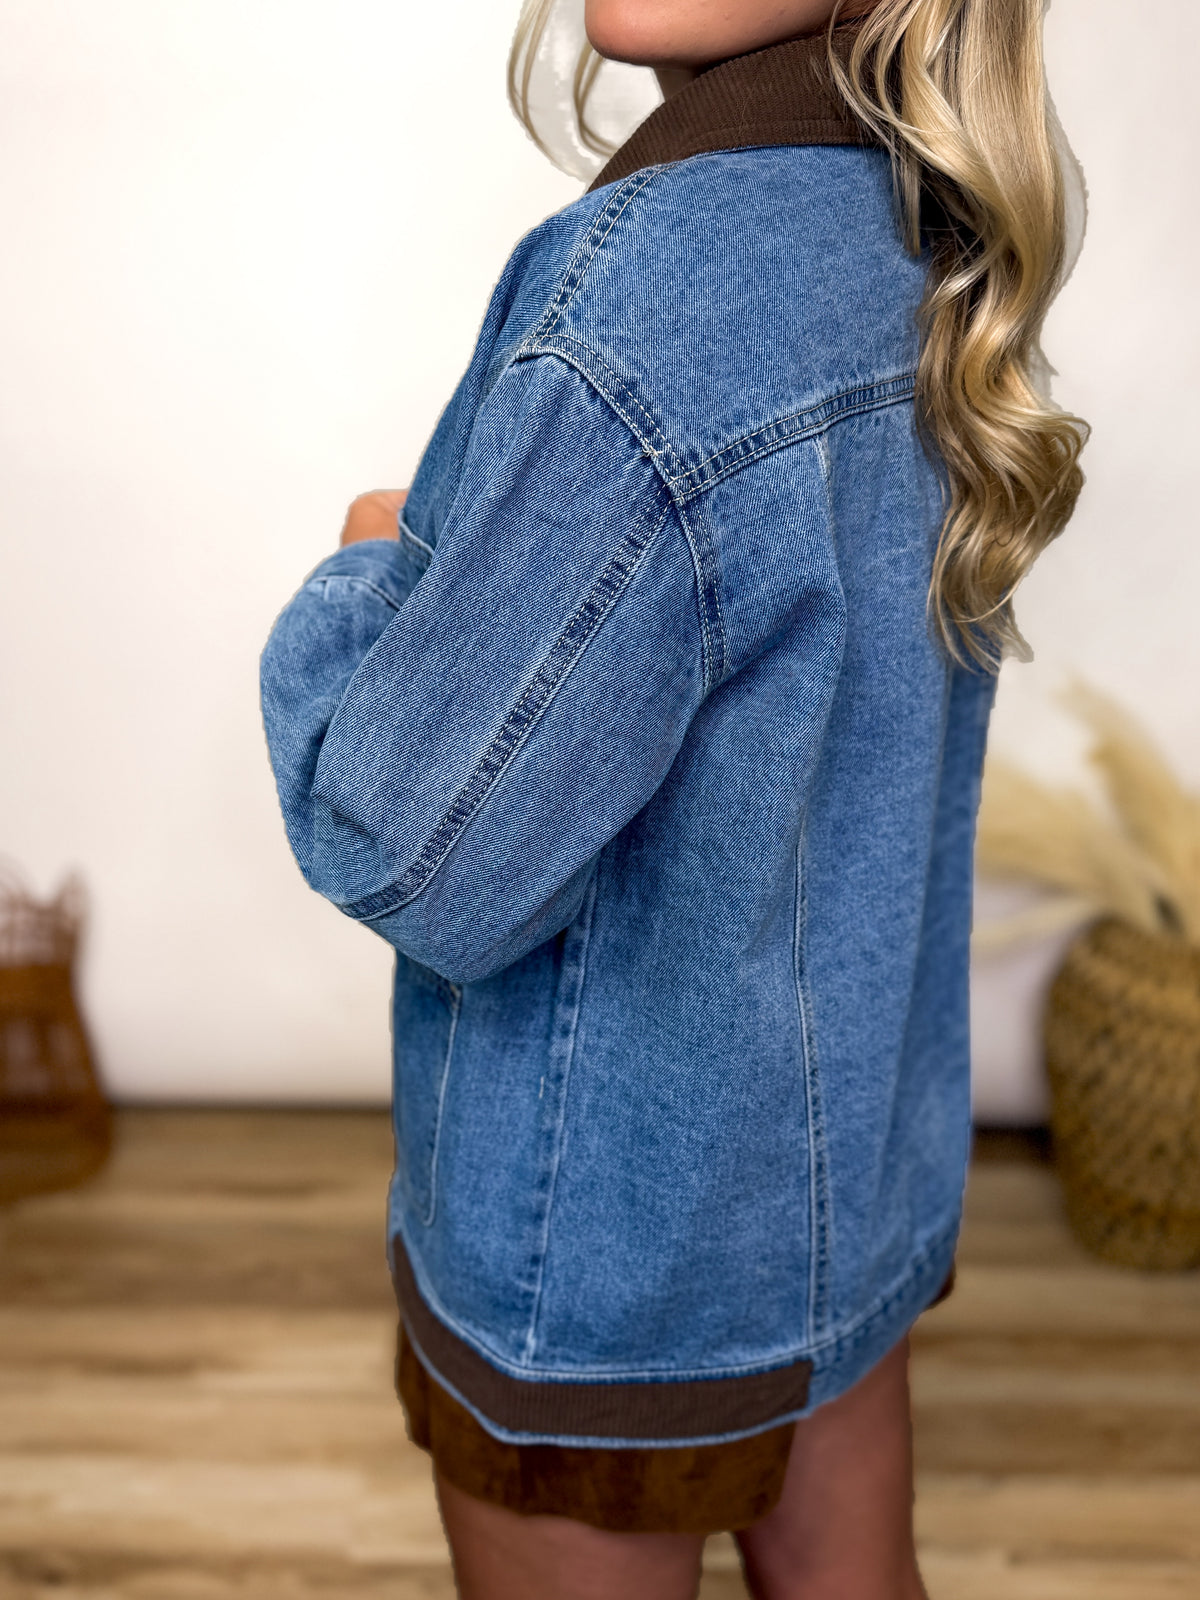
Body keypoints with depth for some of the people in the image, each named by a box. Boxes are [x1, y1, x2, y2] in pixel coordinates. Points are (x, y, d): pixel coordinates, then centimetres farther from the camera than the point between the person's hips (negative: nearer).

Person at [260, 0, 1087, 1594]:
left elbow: (424, 858, -26)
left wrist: (364, 578, -8)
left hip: (618, 1221, -7)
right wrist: (475, 563, 8)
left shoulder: (662, 282, -30)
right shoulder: (936, 256, -3)